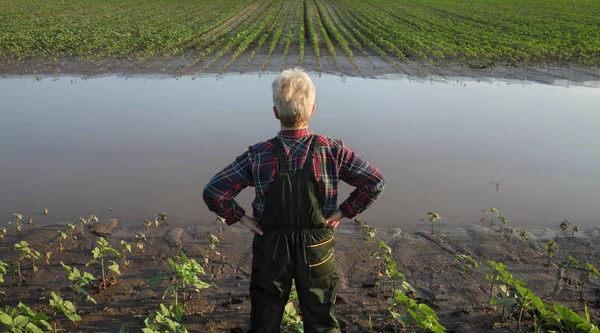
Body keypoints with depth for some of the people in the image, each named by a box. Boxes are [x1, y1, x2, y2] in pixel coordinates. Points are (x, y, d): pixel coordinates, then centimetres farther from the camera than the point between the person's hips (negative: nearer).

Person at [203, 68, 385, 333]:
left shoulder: (257, 156, -15)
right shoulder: (332, 151, -13)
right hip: (317, 250, 1)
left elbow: (213, 193, -14)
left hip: (271, 249, 0)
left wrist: (240, 217, -3)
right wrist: (344, 212, -3)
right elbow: (375, 183, -9)